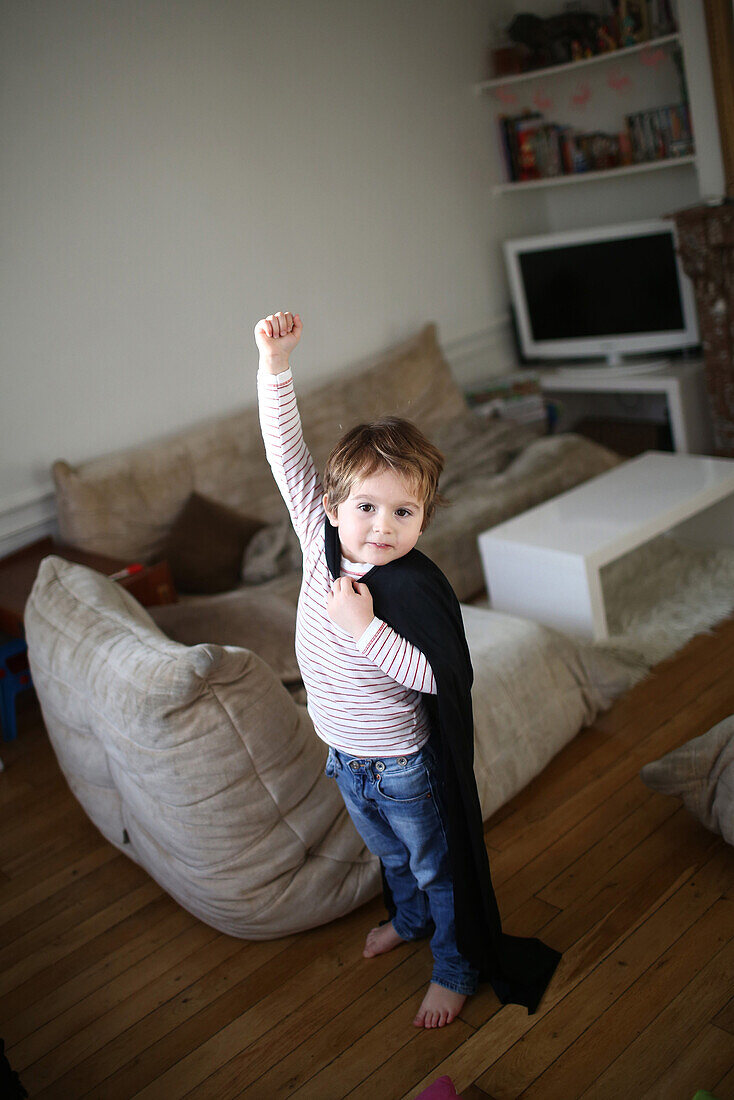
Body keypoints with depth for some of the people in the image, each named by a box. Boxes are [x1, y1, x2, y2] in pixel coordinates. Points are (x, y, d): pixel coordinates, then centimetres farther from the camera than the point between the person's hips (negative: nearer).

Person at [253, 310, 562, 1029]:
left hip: (404, 763, -6)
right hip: (345, 756, 6)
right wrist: (275, 363, -25)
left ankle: (457, 968, 41)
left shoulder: (413, 587, -29)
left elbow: (434, 676, -27)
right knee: (390, 853, 32)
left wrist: (365, 626, -35)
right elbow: (287, 455, -17)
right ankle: (409, 918, 60)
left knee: (437, 867, 18)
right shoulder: (321, 538, -14)